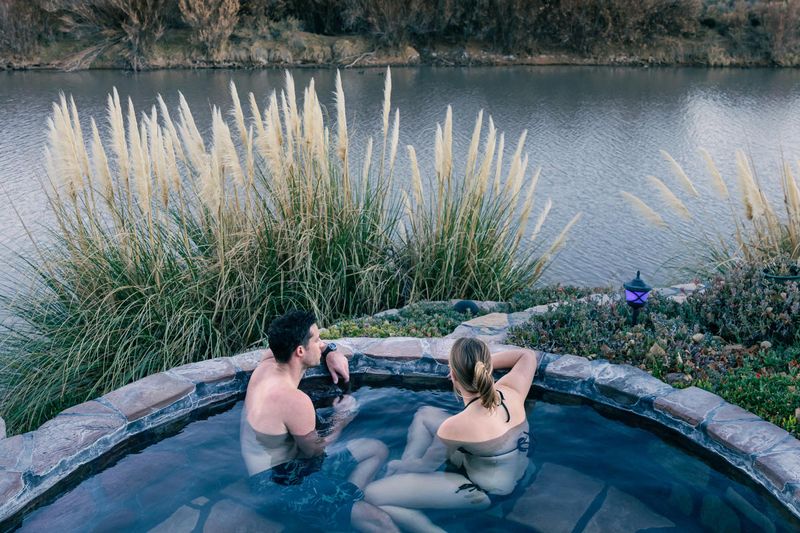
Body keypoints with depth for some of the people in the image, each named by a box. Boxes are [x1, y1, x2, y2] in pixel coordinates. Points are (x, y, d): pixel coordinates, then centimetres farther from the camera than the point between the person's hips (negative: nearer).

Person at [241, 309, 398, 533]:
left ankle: (347, 504, 5)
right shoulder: (294, 400, -29)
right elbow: (313, 449, -13)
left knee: (377, 450, 14)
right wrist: (340, 420, 5)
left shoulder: (268, 361, -5)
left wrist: (330, 355, 0)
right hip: (280, 486, -10)